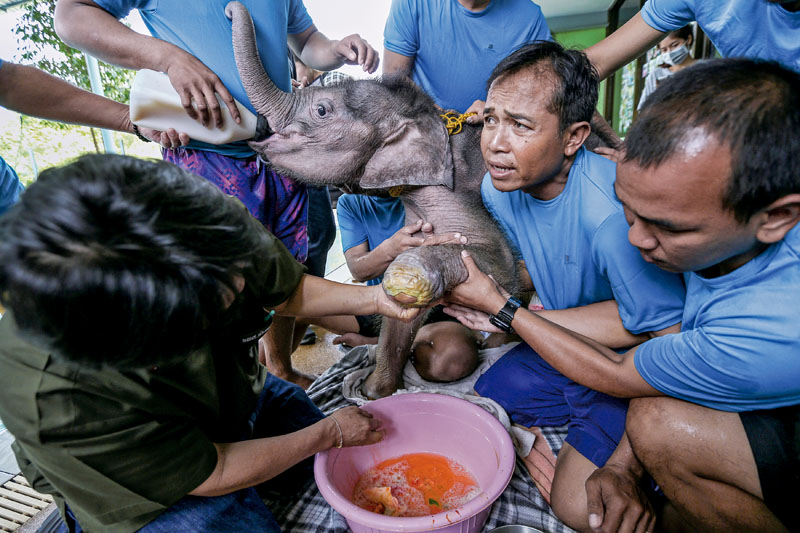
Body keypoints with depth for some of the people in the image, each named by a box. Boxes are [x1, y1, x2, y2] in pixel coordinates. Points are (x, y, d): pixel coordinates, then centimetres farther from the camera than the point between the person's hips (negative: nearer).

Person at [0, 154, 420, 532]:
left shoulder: (207, 231, -32)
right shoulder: (53, 406, -41)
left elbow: (290, 292, -9)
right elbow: (212, 476, -25)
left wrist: (376, 298, -23)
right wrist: (330, 434, -15)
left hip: (241, 395, 5)